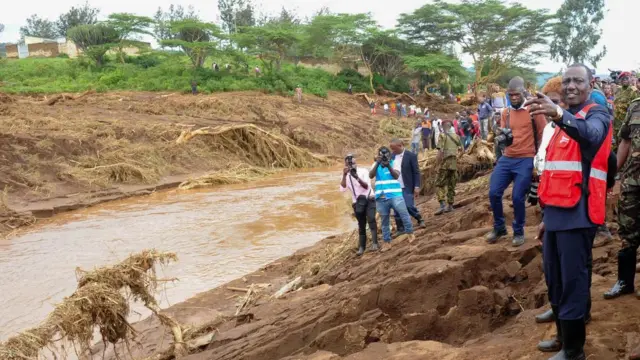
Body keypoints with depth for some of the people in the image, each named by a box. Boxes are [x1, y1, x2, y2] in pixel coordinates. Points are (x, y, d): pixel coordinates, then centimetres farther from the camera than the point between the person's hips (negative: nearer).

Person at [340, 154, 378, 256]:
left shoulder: (363, 171, -6)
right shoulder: (346, 176, 1)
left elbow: (367, 186, -16)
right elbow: (342, 189, -14)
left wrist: (357, 178, -32)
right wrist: (344, 175, -25)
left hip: (369, 199, -3)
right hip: (357, 202, 3)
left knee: (371, 219, -23)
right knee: (361, 224, 8)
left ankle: (374, 243, -27)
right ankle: (361, 246, 18)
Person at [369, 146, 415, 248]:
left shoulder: (394, 163, 4)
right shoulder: (376, 165, 9)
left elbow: (396, 176, -13)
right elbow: (371, 176, -9)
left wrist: (388, 166, -27)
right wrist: (377, 163, -20)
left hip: (395, 195, -2)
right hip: (381, 198, 2)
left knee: (404, 214, -15)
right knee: (384, 221, 8)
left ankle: (410, 234, -1)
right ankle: (387, 243, 16)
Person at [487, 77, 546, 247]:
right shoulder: (505, 113, 11)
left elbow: (542, 135, -1)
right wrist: (501, 138, -12)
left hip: (526, 160, -5)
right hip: (506, 159, 5)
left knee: (518, 197, -5)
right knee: (494, 193, -1)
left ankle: (518, 232, 15)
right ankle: (499, 227, 18)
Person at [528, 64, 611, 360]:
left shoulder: (597, 114, -5)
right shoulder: (564, 121, 20)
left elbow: (592, 135, -32)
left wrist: (560, 115, -51)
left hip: (577, 212, -8)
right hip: (555, 211, 8)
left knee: (572, 282, -5)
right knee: (555, 281, 15)